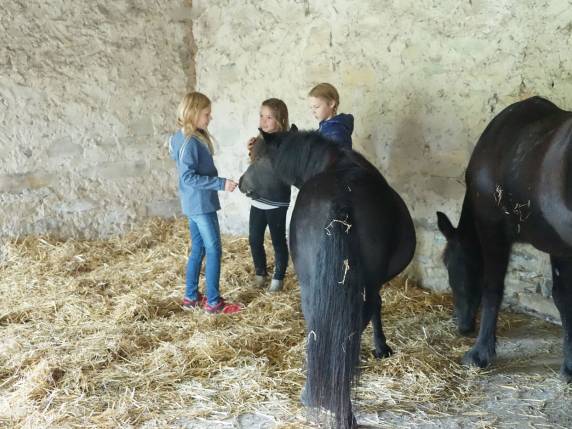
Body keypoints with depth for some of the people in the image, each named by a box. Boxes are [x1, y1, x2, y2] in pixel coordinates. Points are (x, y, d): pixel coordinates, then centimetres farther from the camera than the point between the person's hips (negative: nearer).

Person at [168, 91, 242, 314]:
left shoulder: (193, 138, 9)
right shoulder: (190, 142, -20)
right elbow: (188, 177, -25)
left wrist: (218, 182, 15)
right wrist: (221, 183, -25)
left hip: (195, 204, 10)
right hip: (201, 204, -10)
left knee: (198, 249, 15)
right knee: (214, 250, -2)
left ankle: (191, 297, 23)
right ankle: (213, 302, 6)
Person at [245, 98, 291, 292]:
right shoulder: (259, 140, 5)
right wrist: (251, 152, -5)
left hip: (277, 201, -6)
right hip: (258, 199, 6)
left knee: (278, 240, 8)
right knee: (254, 239, 13)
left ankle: (278, 277, 24)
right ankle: (260, 273, 32)